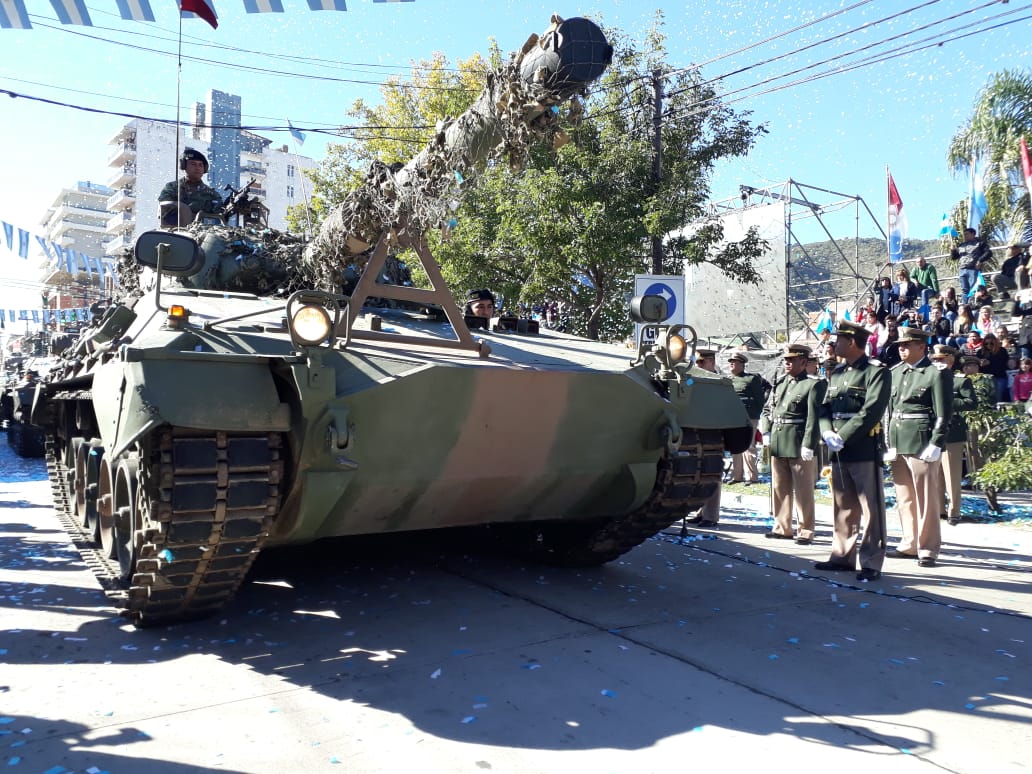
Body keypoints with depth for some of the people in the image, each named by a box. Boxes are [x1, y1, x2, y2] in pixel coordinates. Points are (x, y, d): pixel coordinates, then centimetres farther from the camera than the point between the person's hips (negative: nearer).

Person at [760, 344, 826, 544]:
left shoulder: (814, 385, -6)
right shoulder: (779, 385, 13)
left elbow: (814, 417, -13)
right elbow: (767, 410, 19)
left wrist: (808, 445, -18)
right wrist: (766, 432, 6)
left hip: (800, 445, -6)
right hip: (778, 444, 7)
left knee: (803, 491, 2)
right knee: (779, 488, 13)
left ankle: (805, 531, 12)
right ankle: (782, 527, 24)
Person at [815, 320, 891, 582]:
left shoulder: (876, 371, -6)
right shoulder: (837, 373, 17)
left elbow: (871, 411, -16)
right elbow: (825, 407, 12)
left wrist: (843, 437, -18)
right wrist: (828, 433, -6)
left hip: (864, 449, -8)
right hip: (838, 451, 8)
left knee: (871, 508, -1)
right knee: (842, 506, 13)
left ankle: (871, 563, 4)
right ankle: (842, 557, 22)